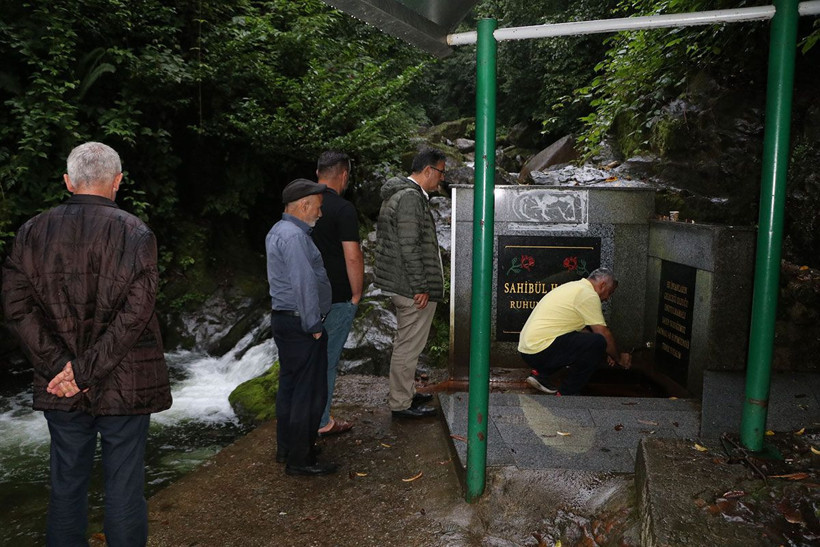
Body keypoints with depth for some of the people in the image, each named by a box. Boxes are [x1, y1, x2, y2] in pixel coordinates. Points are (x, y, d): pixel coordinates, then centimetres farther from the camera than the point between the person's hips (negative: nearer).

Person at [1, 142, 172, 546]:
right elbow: (135, 312, -18)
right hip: (126, 386, -3)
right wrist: (85, 370, -12)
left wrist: (58, 368, -7)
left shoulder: (33, 232, 1)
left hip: (60, 387, 3)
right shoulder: (134, 233, -10)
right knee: (124, 483, 8)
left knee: (67, 482, 17)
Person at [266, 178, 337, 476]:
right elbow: (304, 284, -23)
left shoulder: (278, 231, 15)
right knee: (309, 392, -3)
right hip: (300, 323, -11)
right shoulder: (294, 236, -19)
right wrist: (314, 326, -18)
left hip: (282, 318, 11)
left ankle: (286, 449, 28)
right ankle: (300, 459, 5)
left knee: (289, 384, 17)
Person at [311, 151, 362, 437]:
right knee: (327, 358, 4)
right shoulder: (343, 209, -15)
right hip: (336, 297, -6)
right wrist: (356, 295, -8)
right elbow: (352, 256, -20)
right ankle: (321, 422, 15)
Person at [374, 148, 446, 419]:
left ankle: (406, 393, 34)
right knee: (409, 346, -1)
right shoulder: (411, 198, -19)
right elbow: (410, 247, -24)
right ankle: (401, 404, 10)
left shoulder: (398, 194, 15)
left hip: (399, 284, 11)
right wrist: (421, 288, -20)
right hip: (413, 288, -11)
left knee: (406, 343, 21)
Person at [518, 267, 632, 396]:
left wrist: (604, 352, 29)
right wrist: (619, 358, 11)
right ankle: (566, 394, -5)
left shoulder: (574, 286, 21)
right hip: (540, 351, -10)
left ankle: (539, 374, 16)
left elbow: (581, 328, 30)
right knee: (598, 343, -16)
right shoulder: (588, 294, -9)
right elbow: (604, 334, -6)